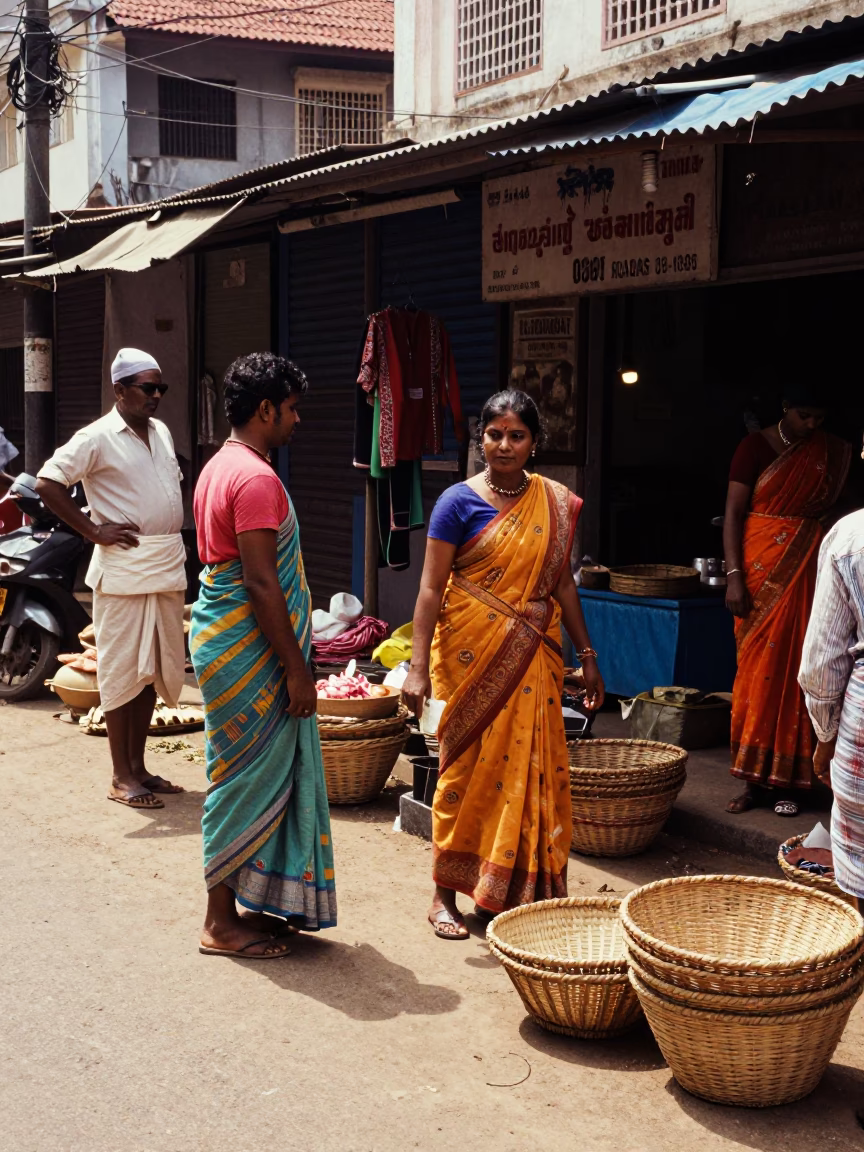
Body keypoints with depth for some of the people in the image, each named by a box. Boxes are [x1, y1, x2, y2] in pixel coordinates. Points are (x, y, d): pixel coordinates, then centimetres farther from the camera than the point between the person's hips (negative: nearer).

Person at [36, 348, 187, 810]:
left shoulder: (162, 433, 13)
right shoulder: (98, 438, -9)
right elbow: (46, 482, -14)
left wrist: (176, 540, 14)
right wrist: (94, 531, -14)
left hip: (168, 569, 7)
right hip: (124, 570, -7)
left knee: (153, 668, 12)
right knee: (122, 672, -1)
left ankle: (139, 766, 22)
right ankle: (122, 777, 6)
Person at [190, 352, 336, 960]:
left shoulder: (221, 466, 14)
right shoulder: (256, 478, -18)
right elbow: (260, 583, -23)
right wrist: (296, 669, -18)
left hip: (224, 637, 10)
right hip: (248, 651, -10)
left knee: (252, 779, 15)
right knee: (248, 780, -1)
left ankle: (247, 904, 24)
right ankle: (222, 924, 8)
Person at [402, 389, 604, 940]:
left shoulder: (555, 502, 6)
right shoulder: (460, 502, -5)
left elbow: (562, 583, 13)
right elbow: (431, 588, -8)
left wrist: (587, 655, 12)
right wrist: (419, 666, -14)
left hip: (532, 659, 3)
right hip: (471, 656, -3)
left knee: (532, 766, 4)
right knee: (468, 769, 1)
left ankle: (523, 890, 18)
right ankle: (445, 895, 13)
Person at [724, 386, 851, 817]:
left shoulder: (832, 451, 6)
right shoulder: (756, 446, -2)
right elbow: (733, 512, -5)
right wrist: (734, 576, -13)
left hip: (806, 567, 2)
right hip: (761, 567, -1)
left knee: (791, 667, -1)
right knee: (757, 668, 0)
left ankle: (785, 779, 5)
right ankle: (753, 778, 6)